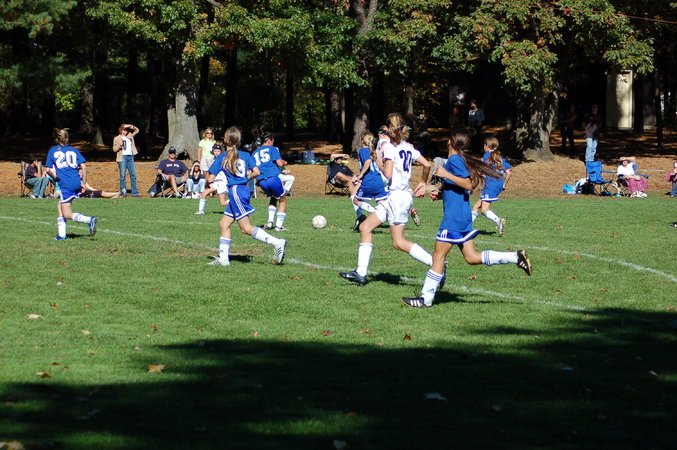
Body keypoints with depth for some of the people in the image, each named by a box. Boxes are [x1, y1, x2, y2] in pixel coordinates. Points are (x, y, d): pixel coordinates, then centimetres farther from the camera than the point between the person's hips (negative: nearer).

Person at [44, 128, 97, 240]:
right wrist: (83, 183, 9)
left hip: (65, 184, -5)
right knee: (60, 206, 20)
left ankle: (90, 219, -27)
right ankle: (61, 234, 13)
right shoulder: (74, 151, 13)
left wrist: (55, 177, 19)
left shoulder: (52, 151, 7)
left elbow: (48, 169, 1)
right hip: (76, 183, 5)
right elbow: (83, 166, 4)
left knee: (67, 214, -2)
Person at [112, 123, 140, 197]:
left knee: (133, 175, 1)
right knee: (123, 175, -6)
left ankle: (134, 192, 3)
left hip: (130, 157, 4)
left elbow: (137, 130, 27)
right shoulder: (117, 138, 4)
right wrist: (119, 145, -17)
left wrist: (131, 127, 9)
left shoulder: (130, 136, 16)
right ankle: (123, 192, -1)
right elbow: (114, 149, 1)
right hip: (122, 157, -4)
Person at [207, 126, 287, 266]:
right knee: (224, 223, 12)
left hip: (235, 191, -7)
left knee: (246, 228, -7)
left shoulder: (221, 158, -4)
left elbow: (210, 179, -6)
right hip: (244, 190, 7)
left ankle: (276, 242, -18)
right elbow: (256, 172, 4)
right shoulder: (245, 155, 9)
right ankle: (223, 258, 10)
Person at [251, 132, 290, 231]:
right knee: (282, 200, 13)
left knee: (273, 198, 30)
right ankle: (279, 225, 6)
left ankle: (270, 221, 13)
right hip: (273, 178, -5)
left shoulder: (254, 153, 22)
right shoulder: (272, 149, 6)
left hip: (261, 181, 5)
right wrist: (284, 162, 15)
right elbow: (279, 163, -5)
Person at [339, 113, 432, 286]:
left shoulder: (390, 147, -10)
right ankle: (361, 273, 9)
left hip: (397, 196, -9)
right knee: (365, 227, 11)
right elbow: (427, 165, 8)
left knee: (399, 242, -6)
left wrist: (379, 162, 0)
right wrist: (423, 183, 21)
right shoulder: (409, 147, 12)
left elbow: (388, 174, -17)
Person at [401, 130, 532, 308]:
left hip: (453, 218, -9)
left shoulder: (454, 160, -11)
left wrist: (446, 175, -20)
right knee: (472, 257, 9)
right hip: (464, 217, 9)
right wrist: (441, 194, 15)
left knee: (439, 255, -4)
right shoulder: (462, 160, 17)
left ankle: (426, 298, -1)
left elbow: (468, 185, -20)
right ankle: (516, 257, 5)